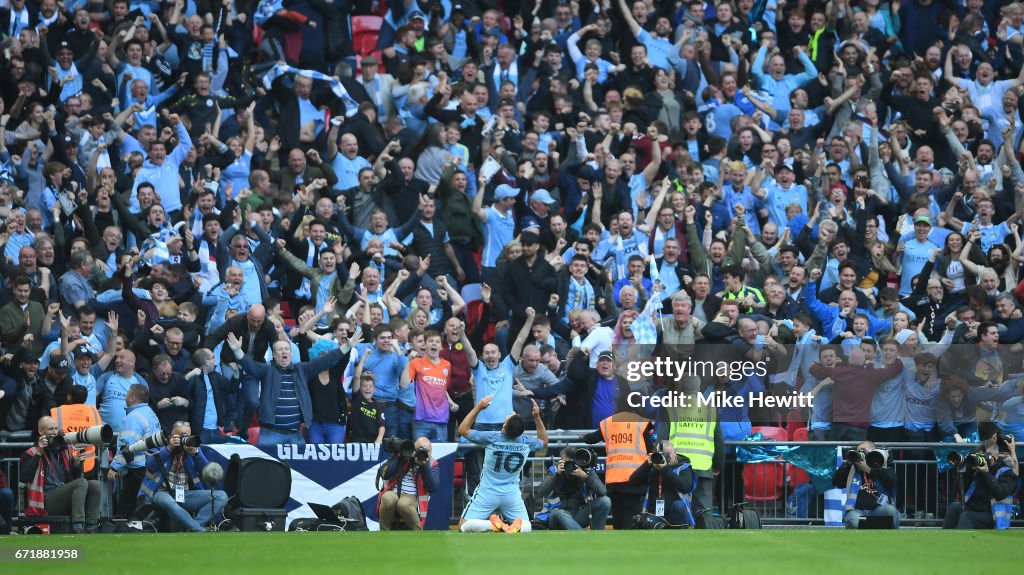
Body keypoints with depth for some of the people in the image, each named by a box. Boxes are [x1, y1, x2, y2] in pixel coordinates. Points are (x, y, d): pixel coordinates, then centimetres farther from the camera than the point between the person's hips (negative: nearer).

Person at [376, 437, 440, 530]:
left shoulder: (431, 464, 10)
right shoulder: (402, 456, 11)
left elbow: (433, 487, -4)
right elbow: (385, 474, 0)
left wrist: (424, 466, -11)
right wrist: (398, 457, -5)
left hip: (412, 497, -1)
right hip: (393, 493, 1)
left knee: (404, 504, -39)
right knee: (388, 499, -37)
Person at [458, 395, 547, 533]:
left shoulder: (491, 438, -19)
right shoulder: (526, 442, -10)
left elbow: (463, 430, -5)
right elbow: (544, 441, 16)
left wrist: (478, 407, -5)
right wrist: (537, 417, 11)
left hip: (487, 493, -3)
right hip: (512, 494, 3)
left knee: (464, 526, 3)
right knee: (526, 526, 18)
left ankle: (493, 525, -24)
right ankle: (517, 527, -19)